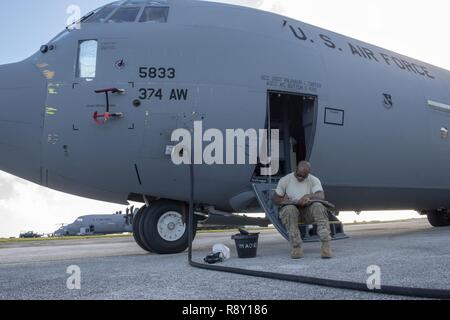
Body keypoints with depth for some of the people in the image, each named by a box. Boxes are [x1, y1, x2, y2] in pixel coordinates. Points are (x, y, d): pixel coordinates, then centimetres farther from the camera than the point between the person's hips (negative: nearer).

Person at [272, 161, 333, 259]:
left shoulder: (314, 180, 3)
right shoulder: (285, 180, 3)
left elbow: (321, 196, -13)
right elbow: (275, 198, 2)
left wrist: (308, 196, -35)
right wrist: (294, 202, -15)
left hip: (308, 209, 1)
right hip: (290, 208, 0)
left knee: (318, 206, -33)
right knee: (289, 209, -37)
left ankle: (326, 245, -39)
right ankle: (296, 247, -38)